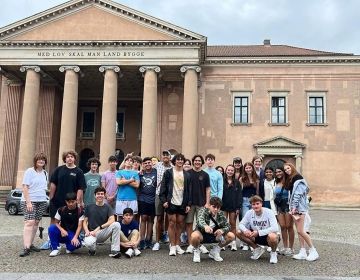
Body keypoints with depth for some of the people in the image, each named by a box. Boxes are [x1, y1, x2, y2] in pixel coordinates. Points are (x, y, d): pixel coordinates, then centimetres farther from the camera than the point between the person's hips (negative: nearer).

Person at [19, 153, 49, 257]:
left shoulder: (45, 173, 14)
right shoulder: (29, 171, -4)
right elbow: (25, 187, -10)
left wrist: (45, 199, 15)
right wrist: (28, 202, -17)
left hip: (42, 201, 6)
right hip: (29, 201, -6)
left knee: (36, 223, 6)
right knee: (29, 222, -14)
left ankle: (30, 244, 14)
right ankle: (26, 247, -17)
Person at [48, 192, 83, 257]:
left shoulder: (80, 211, -7)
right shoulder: (61, 210, 0)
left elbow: (79, 226, -12)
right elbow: (56, 223, 1)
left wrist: (75, 237, -27)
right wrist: (62, 230, -21)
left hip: (73, 234, -2)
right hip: (63, 232, 2)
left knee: (77, 244, -34)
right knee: (51, 228, -28)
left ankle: (69, 247, 5)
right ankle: (55, 249, -11)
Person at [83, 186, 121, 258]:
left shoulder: (107, 207, 5)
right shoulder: (89, 207, 8)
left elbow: (112, 220, -9)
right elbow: (85, 222, 8)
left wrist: (98, 228, -18)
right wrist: (87, 231, -13)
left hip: (103, 233, 1)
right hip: (92, 233, -1)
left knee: (116, 225, -28)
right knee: (88, 243, -38)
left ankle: (114, 251, -21)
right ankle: (92, 249, 3)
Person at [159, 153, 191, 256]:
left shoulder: (186, 175, 10)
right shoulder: (168, 172, 1)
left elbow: (189, 190, 8)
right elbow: (163, 187, -2)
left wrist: (188, 204, 2)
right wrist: (164, 200, -10)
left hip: (182, 203, 3)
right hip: (171, 202, -3)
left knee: (180, 224, 7)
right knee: (172, 223, -1)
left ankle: (177, 245, 19)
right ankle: (172, 246, 6)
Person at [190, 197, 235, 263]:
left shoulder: (221, 214, -7)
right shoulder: (204, 210, -20)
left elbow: (228, 226, -7)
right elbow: (200, 220, -41)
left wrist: (222, 230, -32)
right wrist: (205, 226, -65)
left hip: (215, 235, 4)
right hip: (202, 234, -4)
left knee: (231, 236, -15)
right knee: (194, 235, -39)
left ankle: (215, 251, 7)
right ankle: (196, 251, -3)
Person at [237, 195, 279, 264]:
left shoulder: (269, 212, -20)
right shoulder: (249, 213, -8)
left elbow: (275, 228, -31)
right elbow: (241, 224, -6)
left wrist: (258, 232, -36)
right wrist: (245, 230, -31)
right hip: (257, 237, 5)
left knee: (272, 236, -40)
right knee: (239, 233, -13)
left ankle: (273, 253, -4)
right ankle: (257, 249, 6)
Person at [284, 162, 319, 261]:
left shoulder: (297, 178, -10)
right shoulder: (290, 179, 17)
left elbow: (298, 194, -16)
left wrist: (294, 207, -18)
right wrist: (292, 207, 9)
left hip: (299, 207, -9)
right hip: (295, 207, 9)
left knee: (300, 231, -10)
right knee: (299, 231, 8)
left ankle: (313, 251, 2)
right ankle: (303, 252, 11)